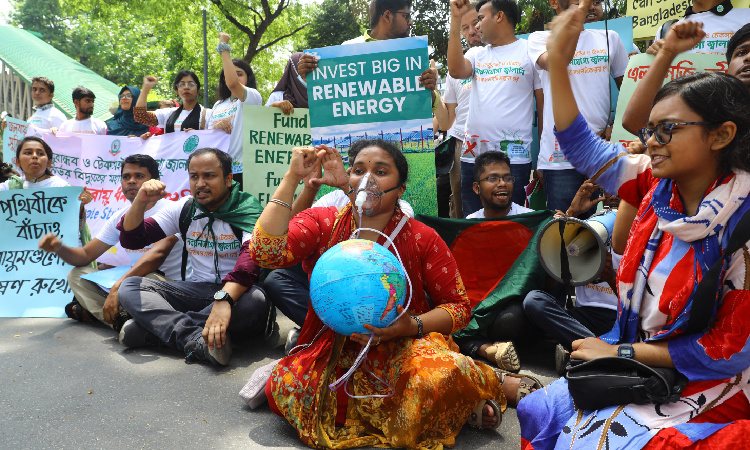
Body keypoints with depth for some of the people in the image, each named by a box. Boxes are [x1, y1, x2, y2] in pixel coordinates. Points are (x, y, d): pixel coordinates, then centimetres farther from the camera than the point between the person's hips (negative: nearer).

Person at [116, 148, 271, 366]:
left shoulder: (248, 209, -8)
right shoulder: (183, 208, 7)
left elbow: (252, 256, -28)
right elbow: (131, 239, 8)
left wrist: (224, 299, -45)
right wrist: (141, 201, -12)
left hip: (237, 291, -4)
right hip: (198, 290, 5)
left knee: (256, 302, -39)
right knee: (129, 287, -14)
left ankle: (152, 328, -29)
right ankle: (196, 340, -38)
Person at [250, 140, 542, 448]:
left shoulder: (423, 240, -3)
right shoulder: (321, 223, -2)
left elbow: (458, 307, 0)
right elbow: (266, 252, -19)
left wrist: (413, 326, -20)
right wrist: (292, 178, -18)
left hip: (402, 349, -2)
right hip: (332, 352, 3)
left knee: (441, 376, -35)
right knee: (286, 385, -27)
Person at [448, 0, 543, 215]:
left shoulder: (530, 51, 5)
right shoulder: (476, 54, 16)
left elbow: (545, 105, 3)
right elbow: (456, 71, -6)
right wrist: (456, 19, -4)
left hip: (514, 156, -4)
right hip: (473, 154, 4)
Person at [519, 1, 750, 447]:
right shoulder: (658, 187, -4)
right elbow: (583, 147, 2)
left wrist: (620, 352, -14)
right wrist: (558, 60, -5)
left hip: (704, 391, -5)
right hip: (637, 363, 6)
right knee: (535, 412, 1)